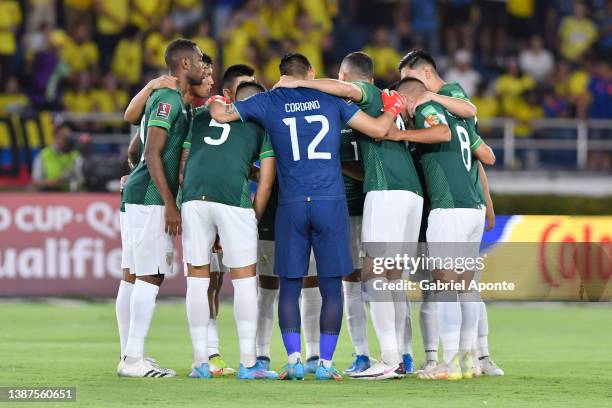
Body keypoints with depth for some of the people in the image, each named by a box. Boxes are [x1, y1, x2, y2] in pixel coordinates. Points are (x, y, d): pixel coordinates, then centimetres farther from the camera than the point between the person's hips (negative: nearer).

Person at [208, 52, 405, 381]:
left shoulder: (269, 102, 7)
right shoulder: (331, 100, 8)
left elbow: (219, 114, 6)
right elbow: (377, 129, 7)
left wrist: (216, 101, 29)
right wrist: (392, 109, 27)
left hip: (291, 205, 0)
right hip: (330, 202, 0)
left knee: (290, 285, 7)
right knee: (331, 286, 4)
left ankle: (293, 360, -3)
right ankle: (325, 363, 1)